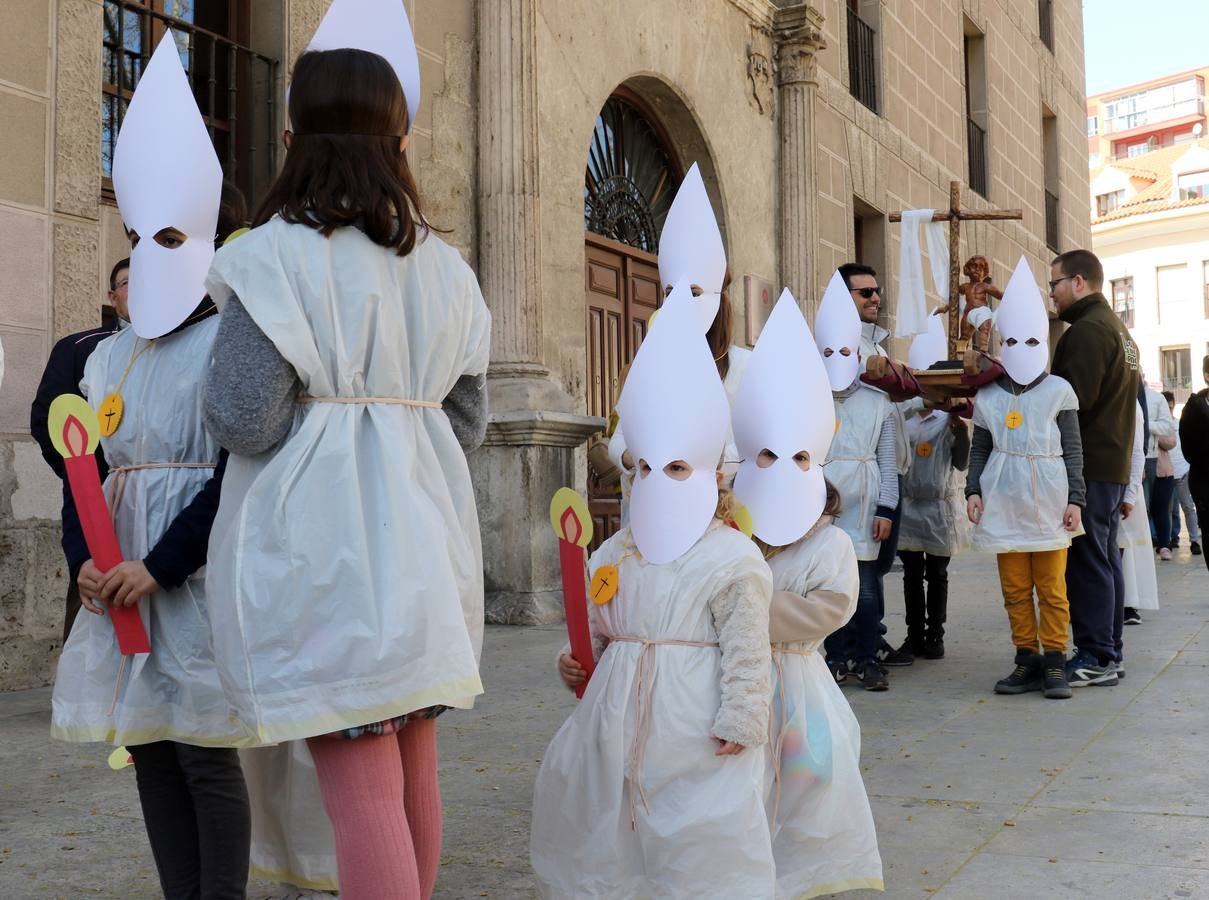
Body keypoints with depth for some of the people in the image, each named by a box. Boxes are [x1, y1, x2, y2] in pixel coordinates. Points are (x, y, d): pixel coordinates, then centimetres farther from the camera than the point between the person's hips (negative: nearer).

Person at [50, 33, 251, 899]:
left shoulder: (228, 347, -7)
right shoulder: (107, 358, 13)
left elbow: (237, 476, -14)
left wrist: (160, 567, -17)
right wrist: (85, 559, -4)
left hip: (200, 569, -7)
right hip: (121, 573, 7)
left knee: (204, 750, -3)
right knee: (148, 747, 10)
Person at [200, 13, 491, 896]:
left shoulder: (275, 254, -9)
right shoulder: (445, 267, 9)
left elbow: (244, 419, -13)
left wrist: (212, 388, 9)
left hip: (323, 542, -6)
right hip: (421, 537, 6)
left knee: (363, 787, -4)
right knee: (413, 772, 16)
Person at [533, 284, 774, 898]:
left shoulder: (731, 560, -10)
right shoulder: (613, 555, 9)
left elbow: (747, 653, -11)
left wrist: (738, 724, -14)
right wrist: (578, 664, 0)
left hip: (694, 731, -6)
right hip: (618, 722, 6)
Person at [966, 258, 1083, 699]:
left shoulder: (1059, 391, 2)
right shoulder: (987, 395, 8)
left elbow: (1073, 450, 2)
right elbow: (979, 449, 12)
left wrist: (1074, 498, -3)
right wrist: (973, 490, 1)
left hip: (1047, 501, -2)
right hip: (1004, 502, 3)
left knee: (1051, 588, 0)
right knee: (1015, 588, 7)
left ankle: (1054, 662, 8)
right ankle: (1027, 660, 14)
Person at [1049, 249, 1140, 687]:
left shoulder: (1088, 329, -13)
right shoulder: (1115, 326, 21)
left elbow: (1075, 399, -22)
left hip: (1088, 465, -10)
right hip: (1113, 461, 10)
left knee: (1086, 560, -9)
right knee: (1105, 558, 12)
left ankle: (1093, 657, -7)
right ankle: (1106, 650, 16)